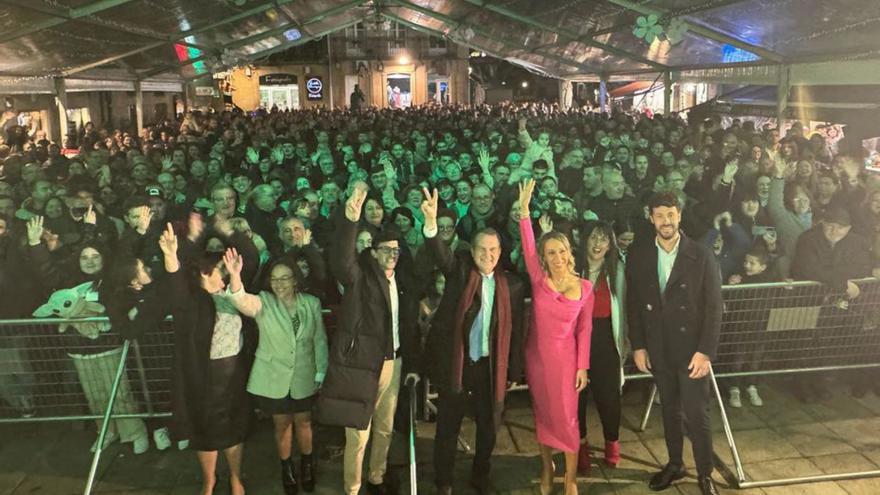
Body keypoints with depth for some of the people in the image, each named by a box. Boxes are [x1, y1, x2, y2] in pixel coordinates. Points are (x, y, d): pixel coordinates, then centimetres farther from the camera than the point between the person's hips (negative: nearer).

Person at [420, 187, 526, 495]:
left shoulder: (512, 285, 1)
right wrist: (431, 220, -41)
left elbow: (515, 331, 3)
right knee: (448, 427, 11)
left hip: (491, 367, 2)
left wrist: (514, 372, 4)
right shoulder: (459, 270, -3)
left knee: (489, 427, 17)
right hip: (454, 362, -2)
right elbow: (439, 252, -22)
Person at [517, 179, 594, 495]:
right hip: (537, 356, 1)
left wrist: (582, 366, -3)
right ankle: (546, 467, 33)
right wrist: (525, 210, -23)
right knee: (542, 414, 13)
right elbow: (527, 247, -16)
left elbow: (584, 329, -1)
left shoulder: (584, 287, -5)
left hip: (565, 358, -1)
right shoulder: (539, 280, -6)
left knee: (567, 417, 3)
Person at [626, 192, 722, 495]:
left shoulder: (701, 256, -8)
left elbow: (713, 307, -8)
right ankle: (674, 464, 35)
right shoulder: (638, 256, -1)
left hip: (692, 348, -2)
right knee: (669, 410, 17)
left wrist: (706, 351, -13)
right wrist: (638, 346, 0)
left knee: (697, 415, 4)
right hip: (658, 350, 3)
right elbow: (633, 304, 3)